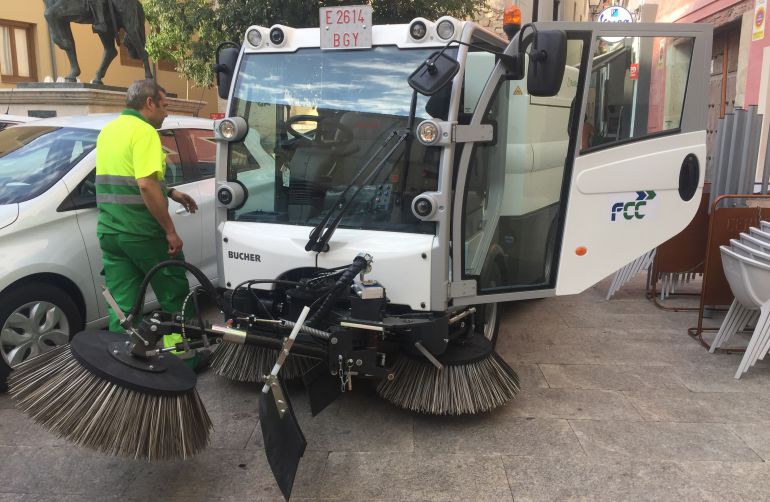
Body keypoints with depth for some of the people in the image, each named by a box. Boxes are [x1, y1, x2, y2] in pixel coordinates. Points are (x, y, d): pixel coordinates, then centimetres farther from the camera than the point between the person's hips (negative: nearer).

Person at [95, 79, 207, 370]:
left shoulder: (108, 130, 15)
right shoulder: (144, 131, -13)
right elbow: (146, 185, -24)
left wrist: (170, 192, 24)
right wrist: (171, 231, -20)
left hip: (108, 230, 8)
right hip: (142, 232, -8)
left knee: (121, 303, 10)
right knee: (174, 295, 8)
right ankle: (182, 356, 17)